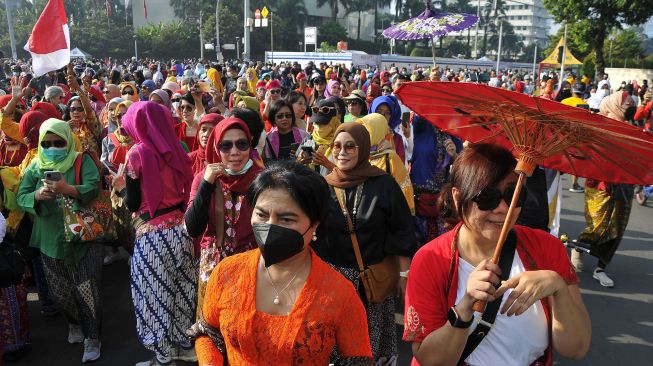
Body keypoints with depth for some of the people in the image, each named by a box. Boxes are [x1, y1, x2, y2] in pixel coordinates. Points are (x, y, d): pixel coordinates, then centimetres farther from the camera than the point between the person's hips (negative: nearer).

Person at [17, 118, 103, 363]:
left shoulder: (82, 161, -5)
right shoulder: (35, 166, 5)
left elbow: (94, 187, -20)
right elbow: (20, 197, -2)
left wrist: (68, 189, -38)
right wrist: (37, 195, -24)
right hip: (51, 239, 4)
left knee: (86, 290, -1)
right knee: (60, 291, 15)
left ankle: (91, 337, 14)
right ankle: (74, 324, 41)